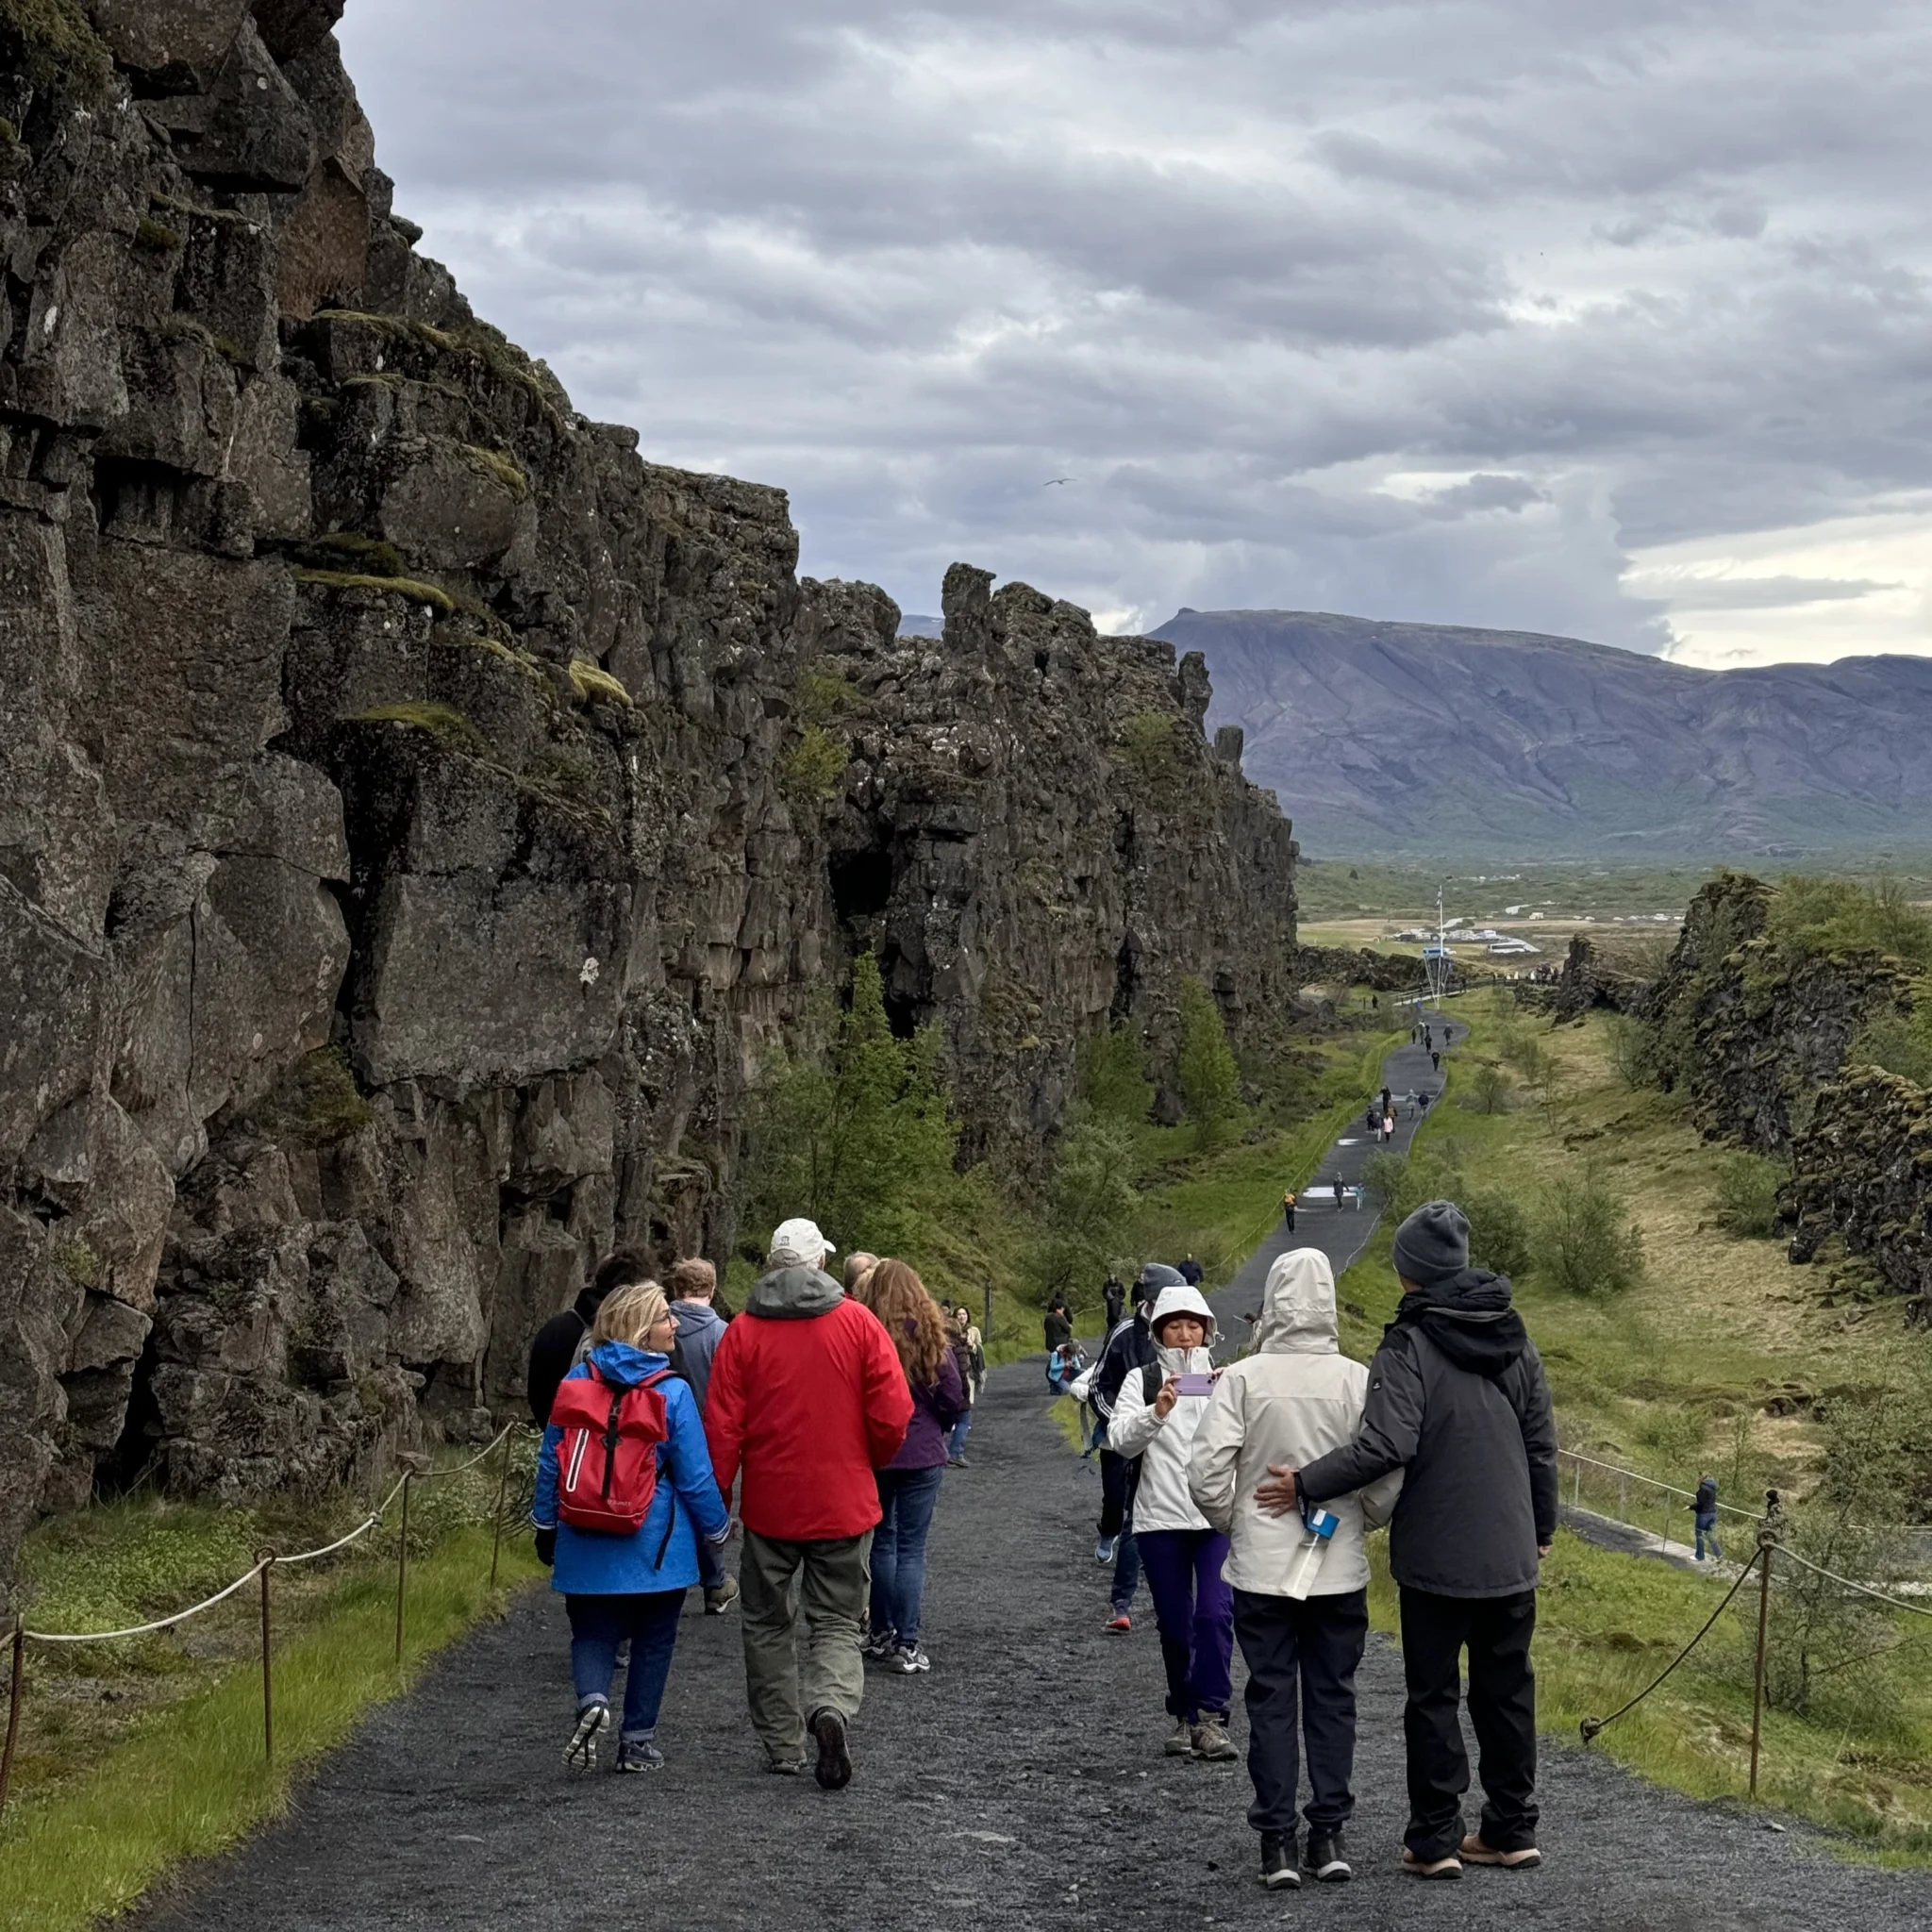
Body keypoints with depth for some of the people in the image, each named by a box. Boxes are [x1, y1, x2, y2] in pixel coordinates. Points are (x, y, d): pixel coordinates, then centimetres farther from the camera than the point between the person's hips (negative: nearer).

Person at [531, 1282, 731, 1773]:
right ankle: (638, 1741, 17)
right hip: (657, 1546, -2)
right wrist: (717, 1528, 7)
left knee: (592, 1631, 11)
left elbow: (550, 1462, 4)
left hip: (588, 1543, 2)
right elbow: (695, 1477, -8)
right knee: (653, 1639, 13)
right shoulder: (673, 1393, -13)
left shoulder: (576, 1382, -3)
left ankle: (592, 1698, -17)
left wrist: (546, 1525, 16)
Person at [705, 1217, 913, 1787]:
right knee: (837, 1622, 8)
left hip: (769, 1505, 0)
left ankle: (782, 1745, 16)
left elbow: (722, 1426, -6)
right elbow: (893, 1415, -6)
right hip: (844, 1504, 0)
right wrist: (869, 1464, 13)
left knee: (769, 1624, 14)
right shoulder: (858, 1322, -4)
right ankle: (830, 1707, -19)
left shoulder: (743, 1331, -4)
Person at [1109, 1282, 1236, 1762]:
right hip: (1161, 1519, 1)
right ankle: (1186, 1717, 18)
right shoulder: (1142, 1382, 5)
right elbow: (1121, 1441, -9)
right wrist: (1157, 1413, -27)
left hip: (1219, 1517, 0)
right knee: (1174, 1623, 6)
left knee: (1215, 1613, -14)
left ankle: (1211, 1715, -10)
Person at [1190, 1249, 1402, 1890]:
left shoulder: (1243, 1379, -11)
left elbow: (1206, 1471, -12)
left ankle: (1276, 1840, 10)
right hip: (1340, 1571, 1)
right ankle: (1329, 1835, 14)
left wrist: (1232, 1524, 7)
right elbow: (1389, 1475, -8)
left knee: (1271, 1700, 8)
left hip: (1261, 1570, -1)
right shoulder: (1357, 1381, -8)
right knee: (1333, 1698, 12)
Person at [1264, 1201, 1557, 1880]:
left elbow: (1386, 1445, -26)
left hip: (1435, 1557, -5)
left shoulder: (1410, 1345, -14)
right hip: (1511, 1556, 5)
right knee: (1507, 1688, 13)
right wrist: (1541, 1526, 22)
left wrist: (1306, 1483, -18)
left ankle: (1434, 1839, 6)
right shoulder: (1513, 1338, 6)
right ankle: (1511, 1829, 20)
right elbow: (1541, 1444, 11)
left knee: (1433, 1695, 4)